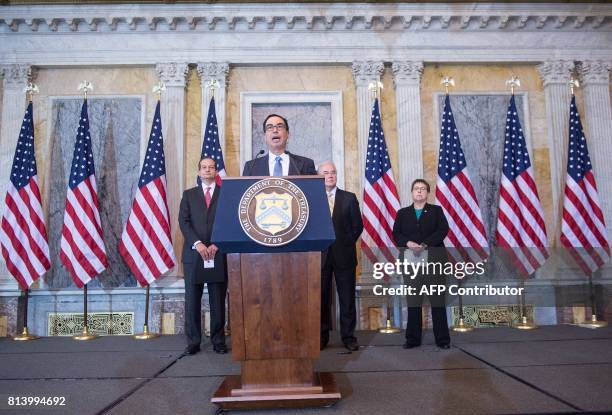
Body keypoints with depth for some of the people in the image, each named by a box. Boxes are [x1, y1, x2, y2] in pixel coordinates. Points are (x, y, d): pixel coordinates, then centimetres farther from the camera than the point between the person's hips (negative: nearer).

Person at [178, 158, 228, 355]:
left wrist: (216, 244, -9)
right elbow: (183, 221, 3)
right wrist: (197, 243, -11)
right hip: (193, 254, 1)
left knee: (218, 301, 3)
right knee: (192, 300, 2)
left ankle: (218, 341, 12)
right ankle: (193, 342, 11)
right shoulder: (188, 194, 14)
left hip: (218, 254, -1)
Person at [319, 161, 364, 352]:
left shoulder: (349, 198, 5)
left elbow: (358, 225, 5)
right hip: (320, 255, 0)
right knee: (321, 298, 7)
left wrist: (346, 243, 2)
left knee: (347, 298, 5)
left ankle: (349, 337, 15)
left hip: (344, 255, 0)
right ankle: (322, 337, 18)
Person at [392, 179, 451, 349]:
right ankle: (413, 339, 10)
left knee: (437, 300, 0)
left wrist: (424, 245, -15)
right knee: (413, 301, 3)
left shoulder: (437, 210, 11)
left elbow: (443, 230, -4)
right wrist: (408, 243, -15)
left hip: (434, 259, -1)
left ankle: (442, 339, 8)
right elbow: (396, 234, 5)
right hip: (411, 260, 1)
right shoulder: (402, 213, 15)